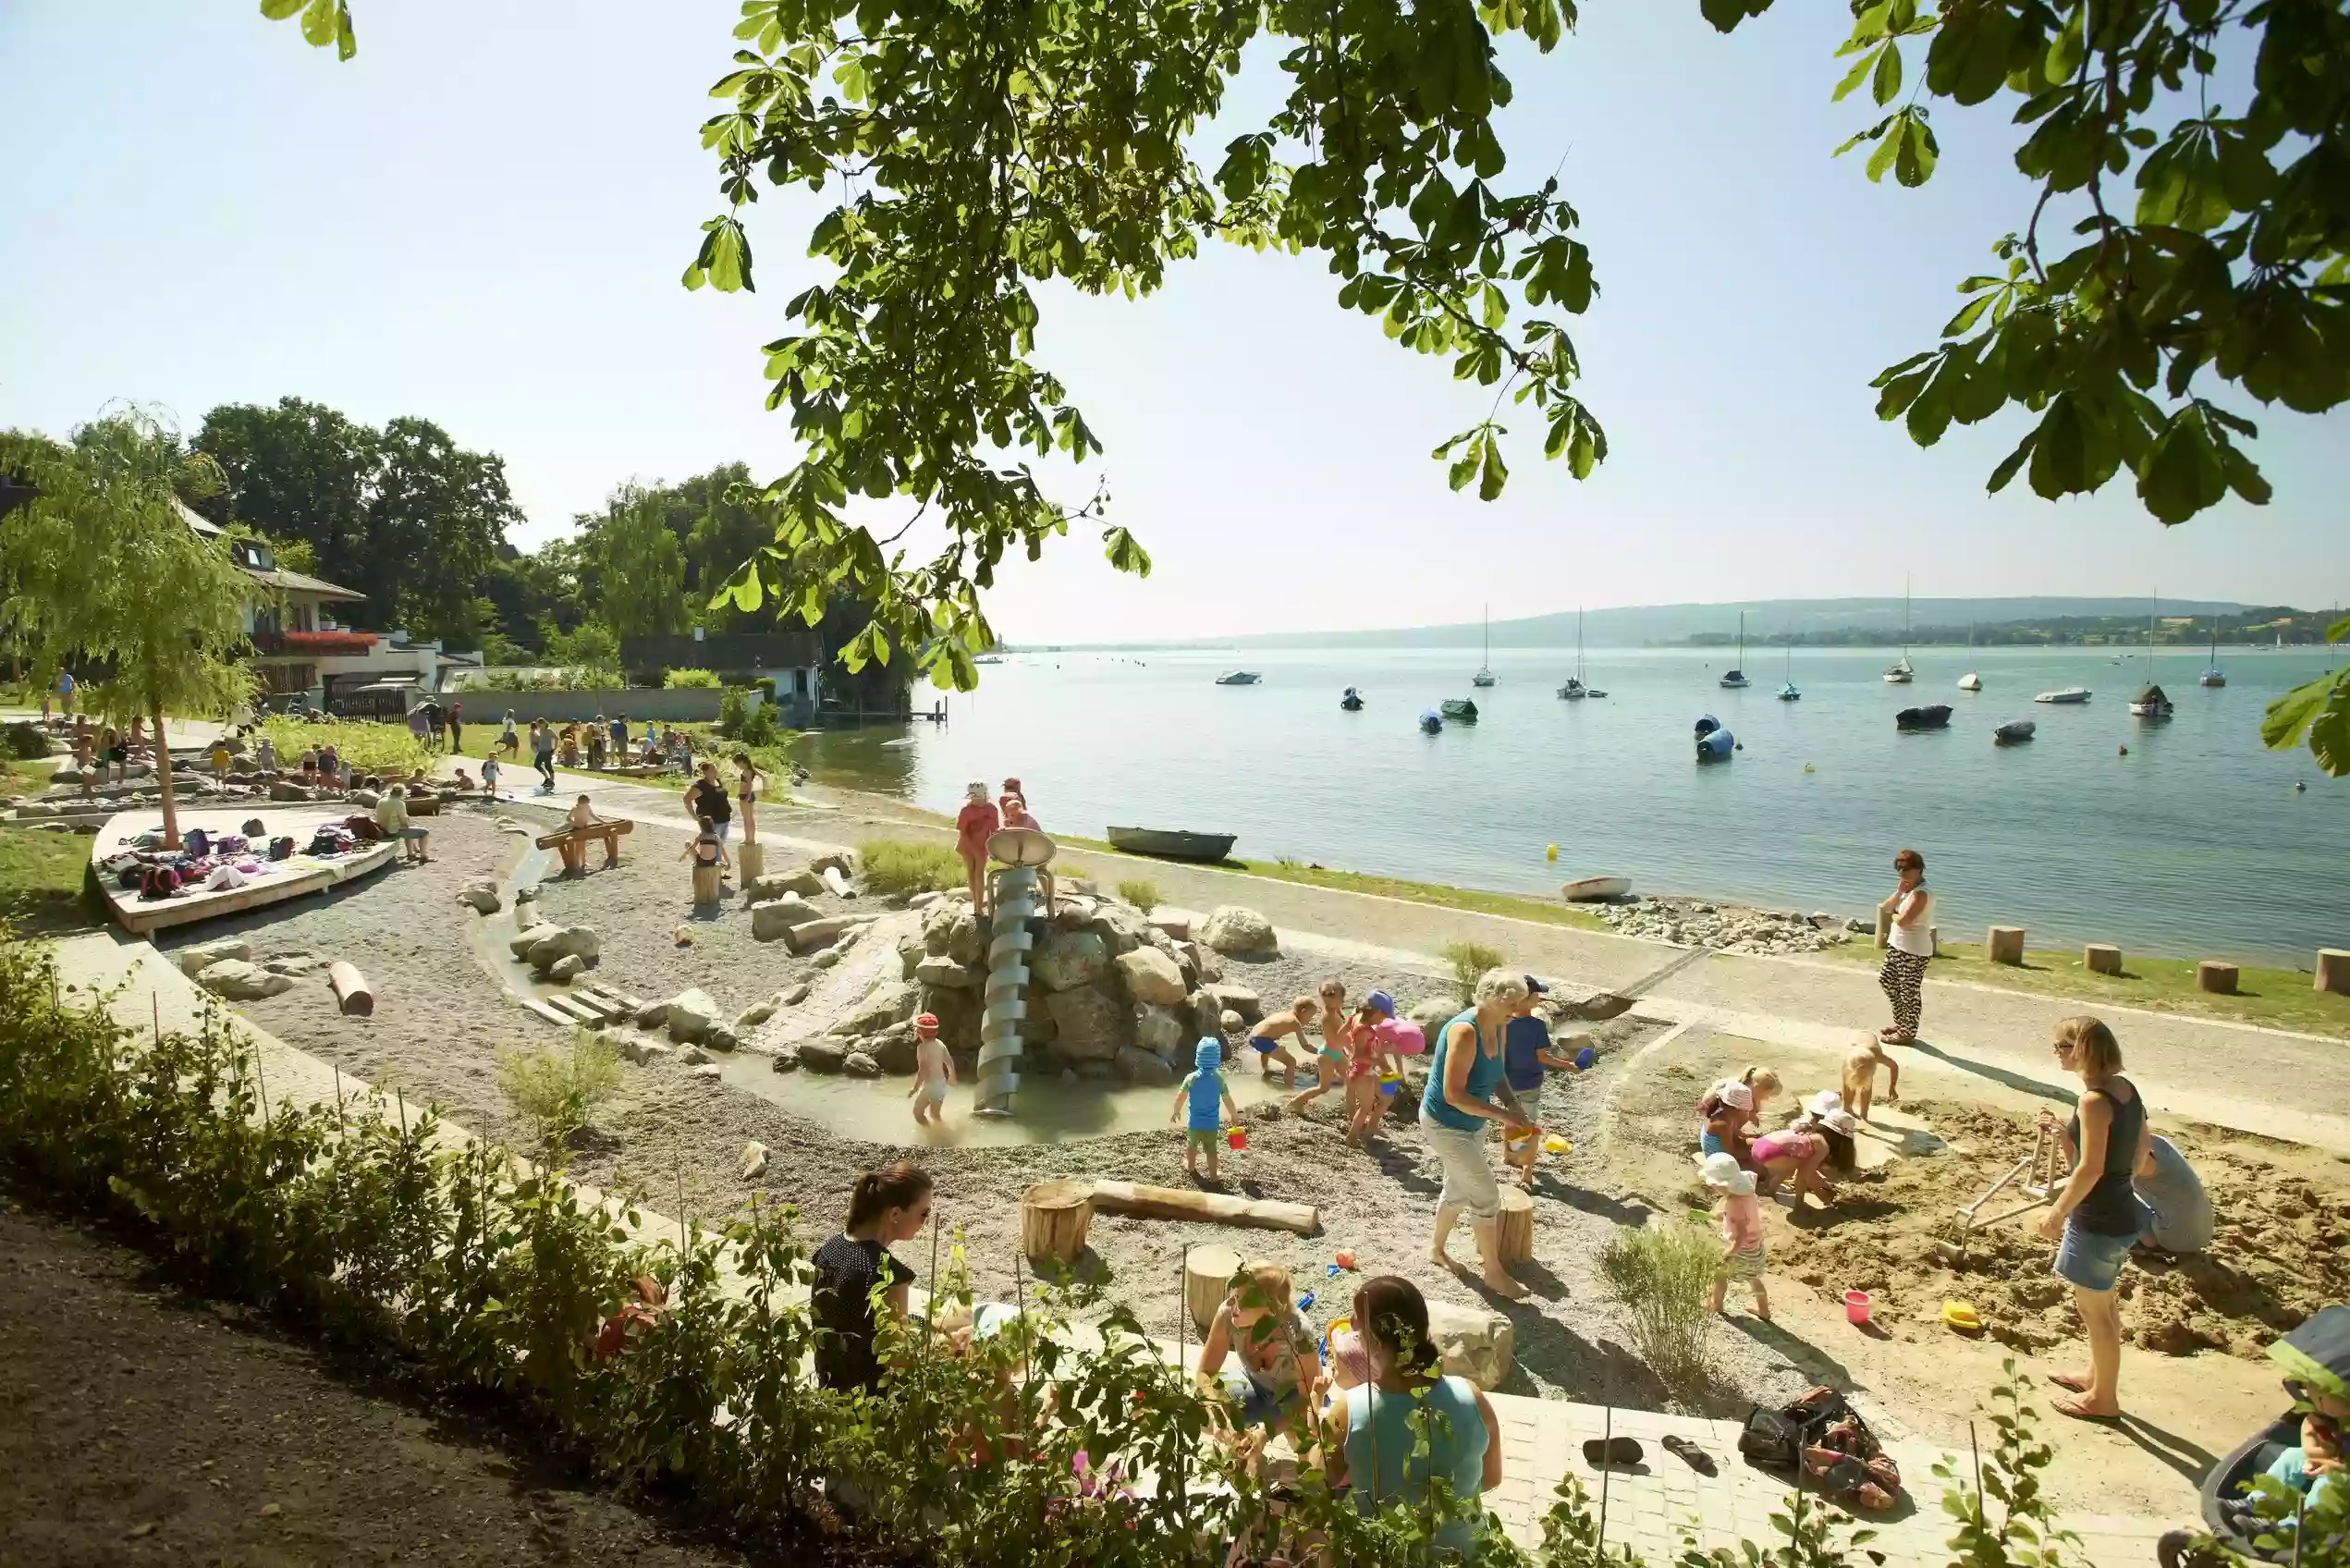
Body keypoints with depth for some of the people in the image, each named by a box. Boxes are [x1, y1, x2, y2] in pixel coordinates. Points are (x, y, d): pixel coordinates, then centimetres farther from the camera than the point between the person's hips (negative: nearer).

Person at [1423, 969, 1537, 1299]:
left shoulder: (1498, 1028, -5)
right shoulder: (1464, 1032, -31)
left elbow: (1497, 1075, 12)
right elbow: (1454, 1094, -32)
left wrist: (1512, 1113, -1)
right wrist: (1501, 1114, -31)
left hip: (1471, 1123, 9)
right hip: (1445, 1125, -9)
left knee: (1459, 1189, 24)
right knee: (1487, 1196, -3)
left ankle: (1437, 1250, 45)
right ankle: (1494, 1273, 12)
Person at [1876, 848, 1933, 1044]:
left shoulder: (1921, 893, -21)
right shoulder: (1908, 890, 10)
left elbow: (1903, 921, -28)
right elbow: (1885, 908, 6)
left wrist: (1893, 915, -6)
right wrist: (1899, 892, -6)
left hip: (1913, 951, -11)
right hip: (1897, 945, 11)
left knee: (1909, 991, 1)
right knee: (1887, 981, 21)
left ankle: (1907, 1033, 13)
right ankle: (1900, 1022, 35)